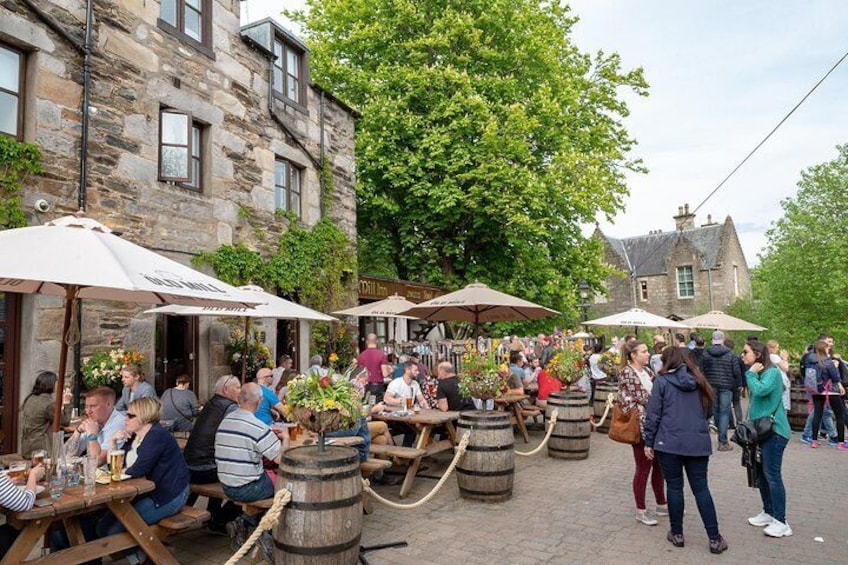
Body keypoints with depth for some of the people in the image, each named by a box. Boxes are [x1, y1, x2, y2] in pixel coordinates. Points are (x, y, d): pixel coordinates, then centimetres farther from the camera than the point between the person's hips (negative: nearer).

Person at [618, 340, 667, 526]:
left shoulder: (647, 371, 10)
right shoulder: (626, 373, -13)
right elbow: (627, 401, -17)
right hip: (640, 427, -7)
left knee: (659, 466, 16)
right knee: (643, 468, 2)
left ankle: (662, 505, 31)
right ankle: (641, 510, 15)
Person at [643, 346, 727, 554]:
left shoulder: (662, 381, -3)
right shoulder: (699, 381, 9)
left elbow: (653, 414, -6)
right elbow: (708, 411, 19)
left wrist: (648, 442, 1)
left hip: (669, 442, -3)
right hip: (698, 443, 3)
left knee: (674, 487, 8)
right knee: (701, 488, 9)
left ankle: (677, 534, 18)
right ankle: (714, 538, 11)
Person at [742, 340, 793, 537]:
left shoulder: (772, 372, -14)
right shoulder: (758, 374, 13)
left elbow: (760, 390, -31)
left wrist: (751, 373, -16)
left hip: (774, 431, -9)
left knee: (772, 475, -6)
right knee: (761, 474, 15)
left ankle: (781, 522, 0)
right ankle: (768, 513, 26)